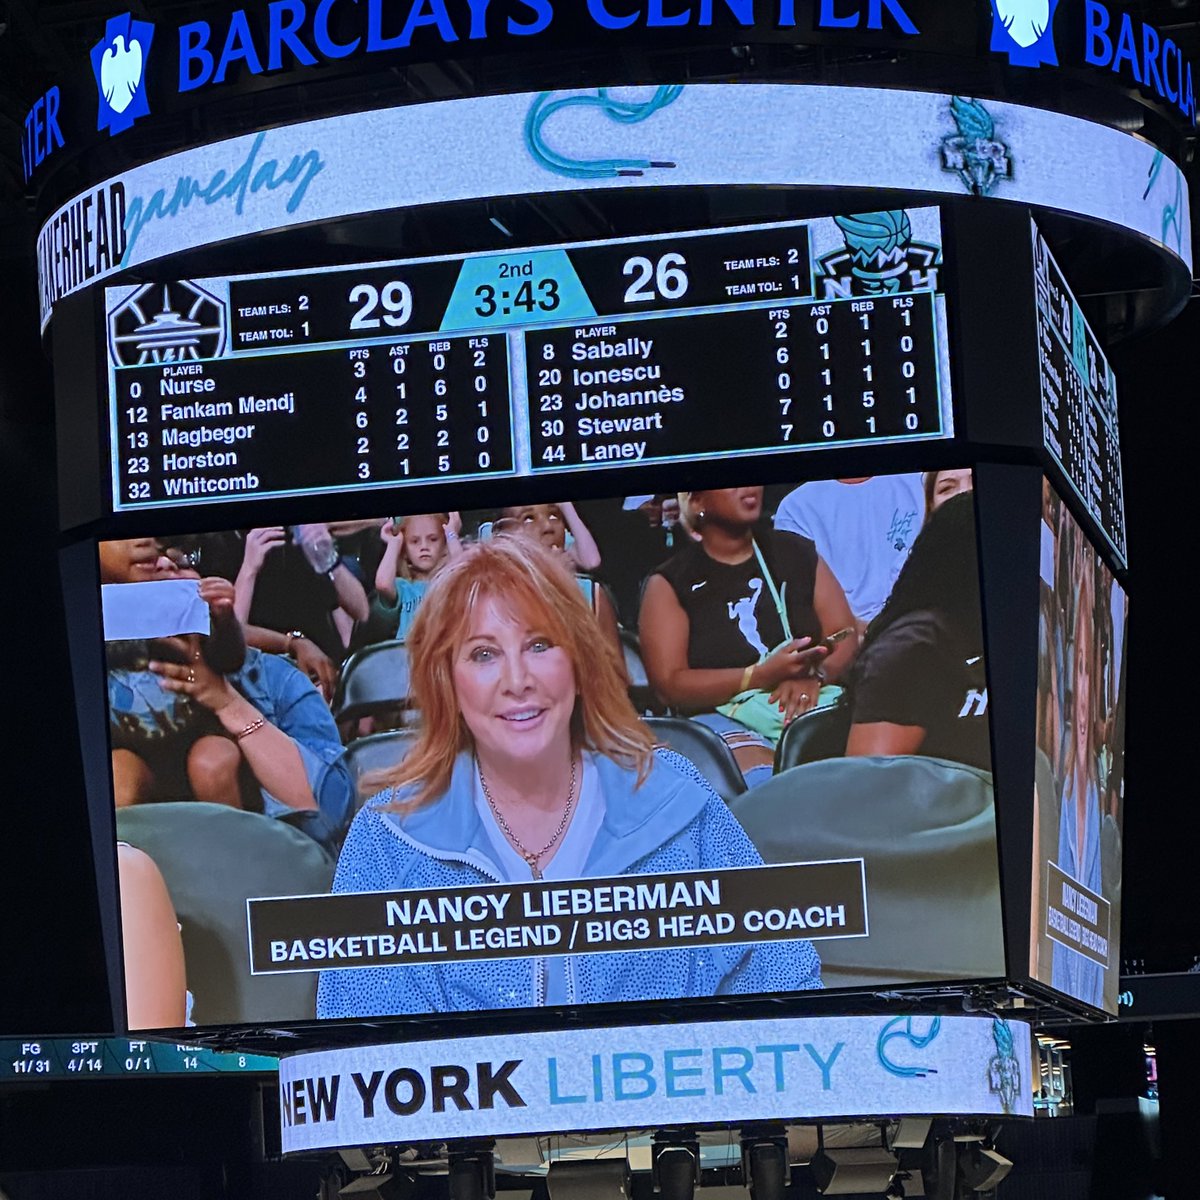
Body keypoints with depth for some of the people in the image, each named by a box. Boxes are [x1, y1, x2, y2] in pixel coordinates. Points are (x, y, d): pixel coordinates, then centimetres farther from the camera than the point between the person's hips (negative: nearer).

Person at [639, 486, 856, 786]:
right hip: (726, 719, -3)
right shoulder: (669, 583, 8)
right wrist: (762, 677, -15)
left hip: (809, 706, 3)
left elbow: (847, 637, 11)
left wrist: (814, 675, -12)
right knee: (761, 775, -38)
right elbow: (670, 683, -3)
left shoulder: (799, 553, 19)